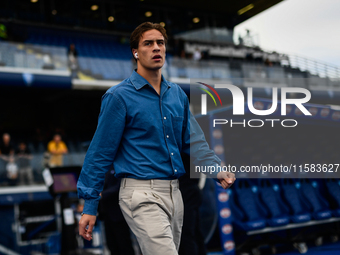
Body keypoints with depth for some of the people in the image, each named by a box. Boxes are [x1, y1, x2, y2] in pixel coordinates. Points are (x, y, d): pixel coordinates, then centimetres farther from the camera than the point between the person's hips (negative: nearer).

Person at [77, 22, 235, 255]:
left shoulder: (177, 94, 12)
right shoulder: (119, 96, -7)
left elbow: (193, 140, 13)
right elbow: (101, 152, -6)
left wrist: (217, 169, -5)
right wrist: (90, 207, -5)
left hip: (173, 193, 7)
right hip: (142, 194, -7)